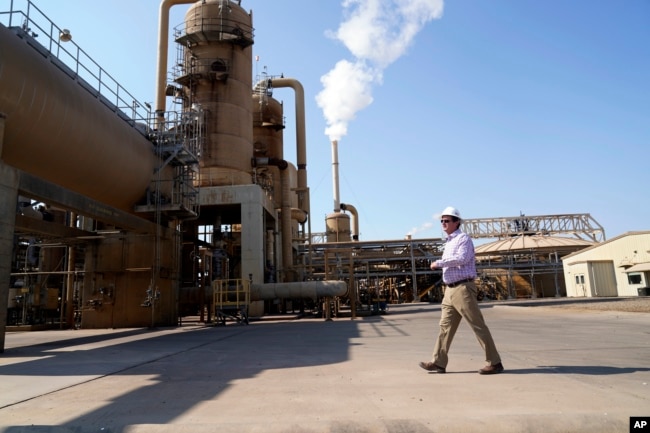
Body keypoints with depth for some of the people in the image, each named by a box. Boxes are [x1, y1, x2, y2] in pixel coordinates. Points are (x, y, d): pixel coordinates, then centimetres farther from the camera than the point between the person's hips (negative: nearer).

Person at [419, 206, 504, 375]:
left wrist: (438, 263, -19)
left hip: (463, 288, -9)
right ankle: (438, 362, 15)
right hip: (450, 290, 9)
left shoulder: (463, 238, -9)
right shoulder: (449, 241, 18)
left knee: (478, 325, -3)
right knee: (446, 326, 10)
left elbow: (461, 258, -26)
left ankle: (494, 363, 6)